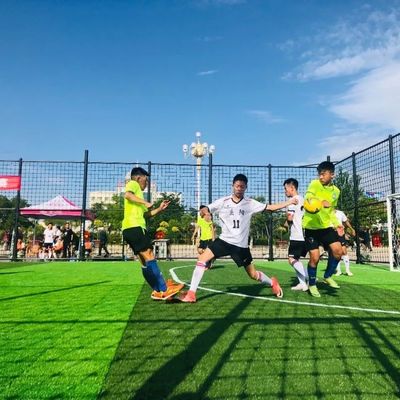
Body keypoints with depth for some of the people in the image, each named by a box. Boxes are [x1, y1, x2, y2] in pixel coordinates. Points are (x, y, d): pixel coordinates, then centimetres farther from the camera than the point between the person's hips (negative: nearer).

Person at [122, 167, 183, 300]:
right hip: (134, 227, -11)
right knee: (149, 257, -15)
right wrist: (145, 202, -24)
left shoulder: (138, 191, 30)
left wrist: (159, 209, 20)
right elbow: (127, 195, -21)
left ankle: (158, 291, 12)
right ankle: (164, 289, -17)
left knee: (145, 261, 9)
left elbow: (145, 214, 30)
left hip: (134, 228, 11)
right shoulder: (133, 184, 3)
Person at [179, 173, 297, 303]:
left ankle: (272, 283, 38)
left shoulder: (250, 203, -4)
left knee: (253, 275, 6)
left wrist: (289, 202, -4)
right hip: (224, 240, 1)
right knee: (202, 259, -17)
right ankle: (191, 294, -11)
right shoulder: (223, 202, -4)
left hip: (241, 245, 0)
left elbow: (270, 207, -1)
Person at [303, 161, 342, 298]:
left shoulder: (336, 191, 7)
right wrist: (321, 202, -46)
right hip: (311, 226, -4)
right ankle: (312, 284, 20)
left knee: (338, 251, -9)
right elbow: (307, 200, -26)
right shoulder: (315, 184, -10)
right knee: (314, 257, -3)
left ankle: (328, 276, 17)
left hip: (326, 226, 5)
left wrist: (336, 224, 6)